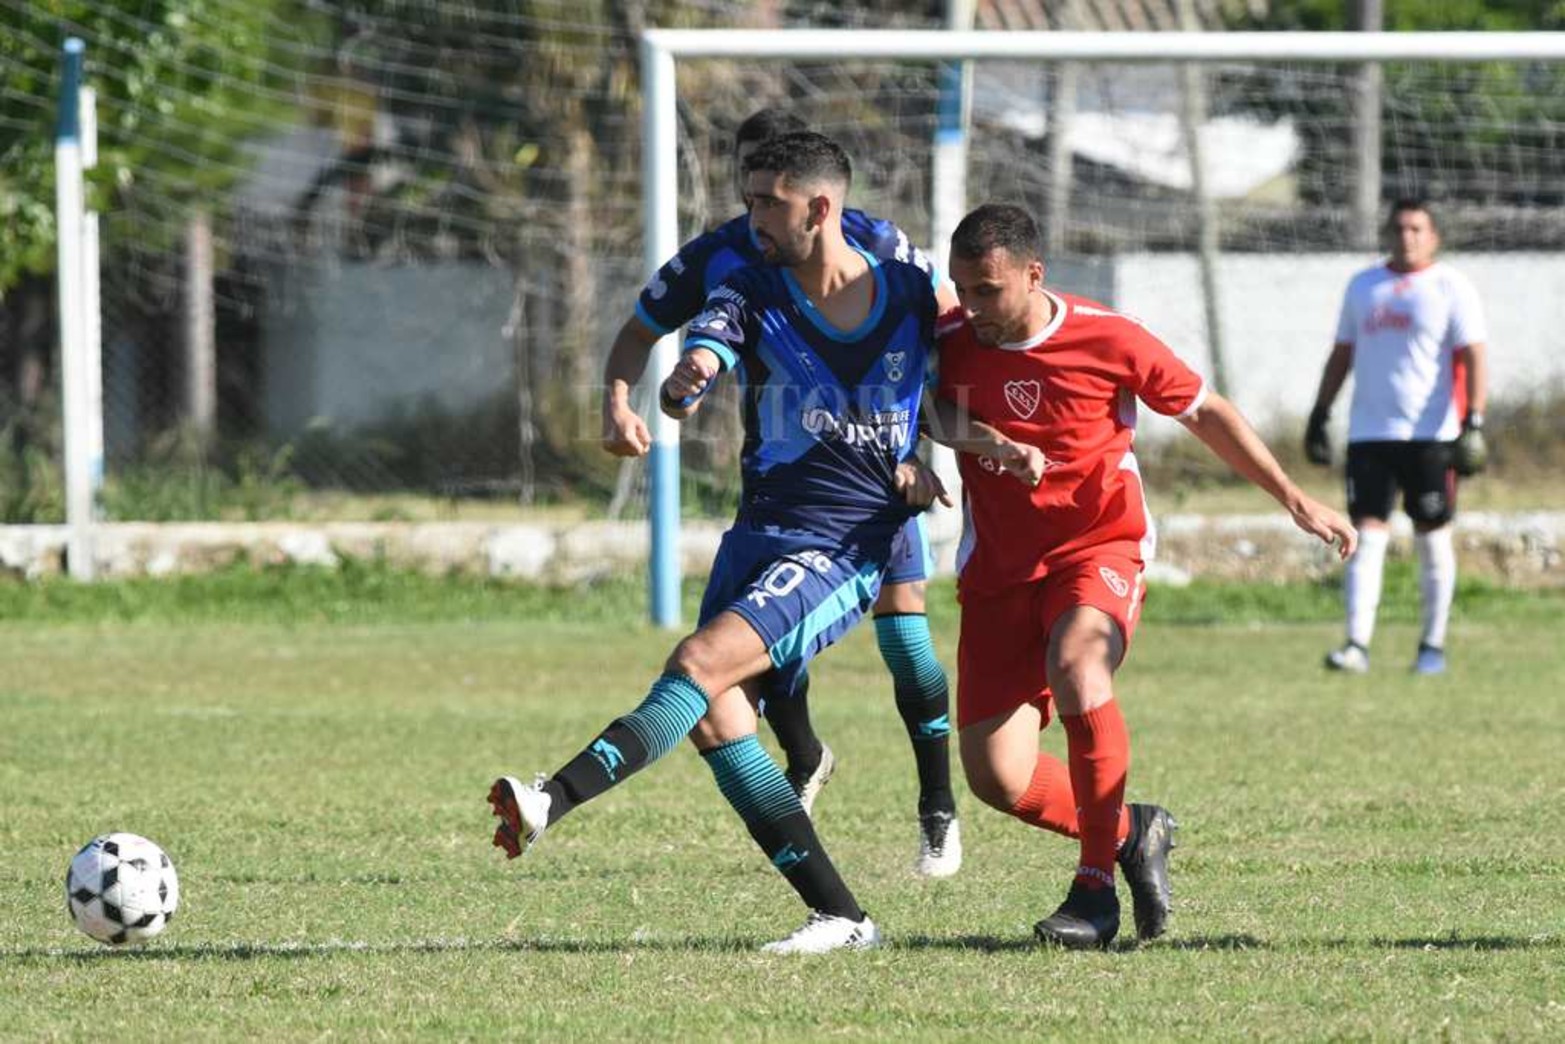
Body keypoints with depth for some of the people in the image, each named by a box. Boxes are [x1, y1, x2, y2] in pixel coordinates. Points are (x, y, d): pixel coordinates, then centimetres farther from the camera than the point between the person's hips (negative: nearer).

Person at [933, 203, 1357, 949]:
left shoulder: (1108, 341, -11)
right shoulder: (950, 345, -7)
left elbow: (1205, 413, 2)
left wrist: (1296, 503, 4)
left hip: (1099, 545, -3)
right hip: (999, 569, 3)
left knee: (1075, 665, -36)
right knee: (996, 776, -9)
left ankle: (1097, 885, -22)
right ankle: (1129, 833, 21)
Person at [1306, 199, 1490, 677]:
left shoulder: (1451, 287, -1)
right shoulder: (1363, 286, 13)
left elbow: (1474, 358, -8)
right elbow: (1342, 354, 20)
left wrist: (1473, 423, -18)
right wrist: (1320, 414, 14)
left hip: (1431, 435, -3)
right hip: (1369, 434, 3)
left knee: (1433, 538, 4)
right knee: (1366, 537, -6)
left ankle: (1433, 645, 14)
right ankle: (1358, 645, -11)